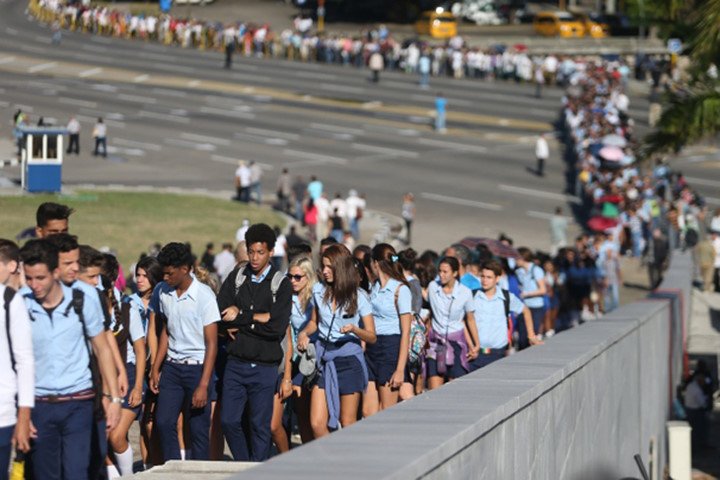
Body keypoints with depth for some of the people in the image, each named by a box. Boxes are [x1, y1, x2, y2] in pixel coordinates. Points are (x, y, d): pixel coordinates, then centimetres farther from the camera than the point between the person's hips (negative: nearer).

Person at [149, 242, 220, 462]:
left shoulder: (204, 295, -13)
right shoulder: (162, 291, 3)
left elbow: (212, 343, -13)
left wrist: (203, 385, -17)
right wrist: (155, 368, 12)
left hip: (198, 367, -5)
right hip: (172, 366, 5)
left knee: (198, 429, -4)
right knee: (164, 422, -4)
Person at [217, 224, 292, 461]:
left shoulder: (281, 284, -1)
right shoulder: (236, 277, 8)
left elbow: (278, 327, -12)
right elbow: (219, 314, -3)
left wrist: (240, 317, -8)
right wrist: (259, 318, -12)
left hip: (264, 367, -3)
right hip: (236, 363, 3)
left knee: (260, 426, 0)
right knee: (229, 420, -1)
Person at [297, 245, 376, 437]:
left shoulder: (358, 297, -4)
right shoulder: (318, 291, 6)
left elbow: (372, 337, -2)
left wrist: (354, 329, -21)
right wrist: (304, 333, 2)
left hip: (349, 359, -3)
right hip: (323, 358, 3)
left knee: (348, 425, 1)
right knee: (317, 424, -7)